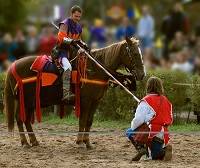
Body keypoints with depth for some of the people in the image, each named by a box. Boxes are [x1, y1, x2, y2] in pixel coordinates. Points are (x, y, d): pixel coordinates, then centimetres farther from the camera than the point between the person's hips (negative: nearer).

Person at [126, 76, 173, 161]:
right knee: (154, 156, 25)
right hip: (163, 138, 6)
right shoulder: (166, 101, 14)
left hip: (151, 135, -6)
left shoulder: (146, 101, -7)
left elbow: (138, 120, -13)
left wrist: (133, 127, 7)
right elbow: (170, 121, 17)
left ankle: (141, 148, -8)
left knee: (129, 132, 17)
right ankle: (164, 150, -8)